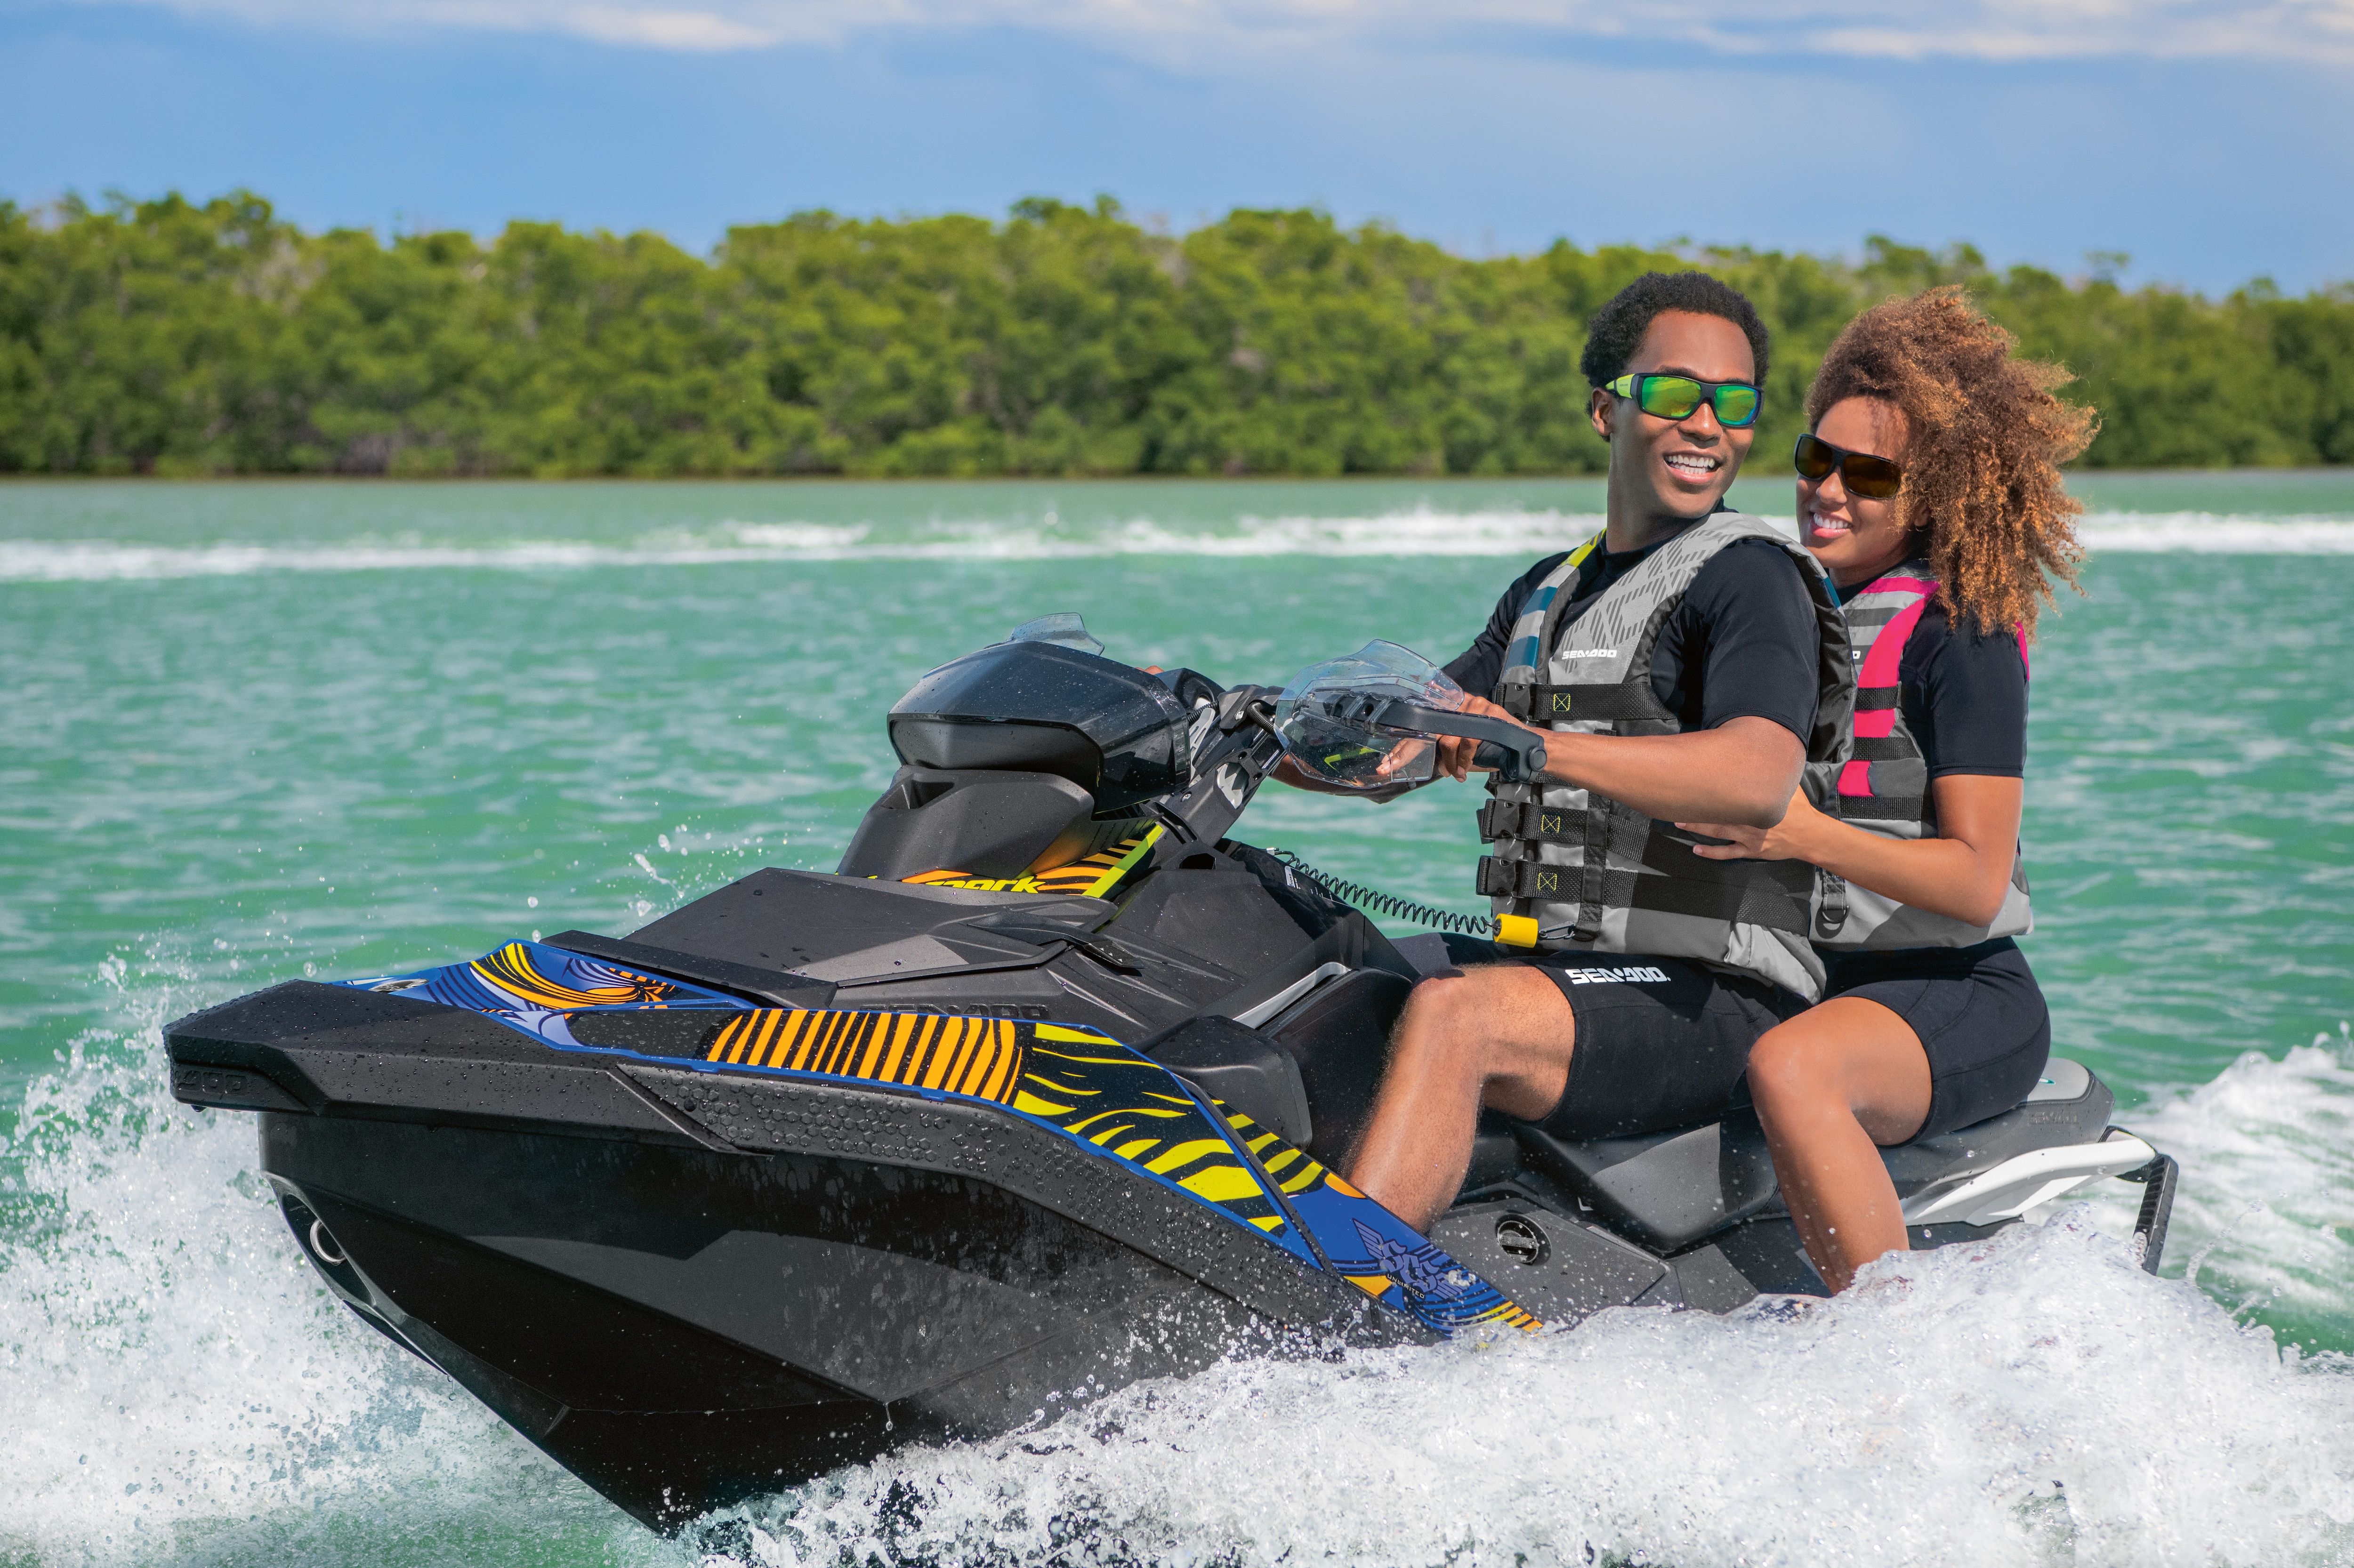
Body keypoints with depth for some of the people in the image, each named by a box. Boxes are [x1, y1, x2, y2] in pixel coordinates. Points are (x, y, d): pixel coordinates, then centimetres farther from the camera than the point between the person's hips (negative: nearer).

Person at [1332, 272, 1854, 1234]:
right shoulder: (1551, 589, 21)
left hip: (1711, 998, -8)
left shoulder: (1751, 578, -6)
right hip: (1545, 969, 9)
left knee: (1450, 1013, -32)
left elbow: (1758, 779, -25)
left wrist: (1537, 747, -36)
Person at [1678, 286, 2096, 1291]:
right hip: (1811, 984, 8)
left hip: (1964, 999, -8)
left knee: (1789, 1067, -36)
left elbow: (1978, 881, -15)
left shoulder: (1960, 635, -9)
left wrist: (1808, 836, -29)